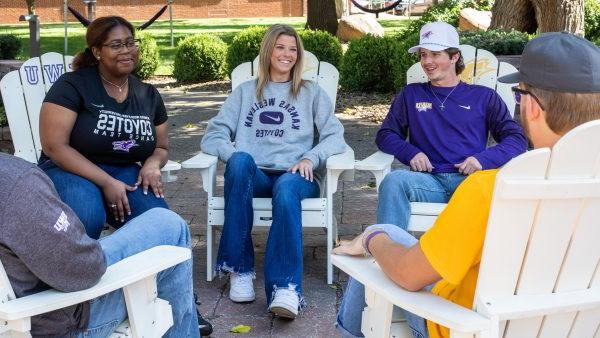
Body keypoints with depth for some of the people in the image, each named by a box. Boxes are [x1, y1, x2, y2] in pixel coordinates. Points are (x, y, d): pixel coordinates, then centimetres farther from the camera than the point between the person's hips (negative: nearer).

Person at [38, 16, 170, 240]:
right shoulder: (72, 85, -7)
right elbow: (54, 146, -14)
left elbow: (161, 148, 18)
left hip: (124, 172, 4)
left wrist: (152, 164, -8)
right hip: (70, 170, -3)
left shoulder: (149, 95, 8)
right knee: (87, 217, -37)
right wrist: (106, 182, -21)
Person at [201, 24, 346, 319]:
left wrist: (311, 158, -12)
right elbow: (214, 135, 10)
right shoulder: (244, 92, 22)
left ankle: (286, 287, -49)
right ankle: (239, 269, -33)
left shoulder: (311, 92, 21)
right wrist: (236, 158, -12)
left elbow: (335, 136, 8)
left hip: (294, 176, -1)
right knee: (240, 160, -35)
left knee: (286, 186, -38)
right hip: (253, 177, 1)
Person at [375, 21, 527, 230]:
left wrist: (484, 158, -9)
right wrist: (410, 152, -3)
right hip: (428, 180, 1)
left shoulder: (484, 97, 18)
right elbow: (385, 135, 19)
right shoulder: (411, 95, 24)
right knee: (394, 180, -34)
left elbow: (517, 139, 11)